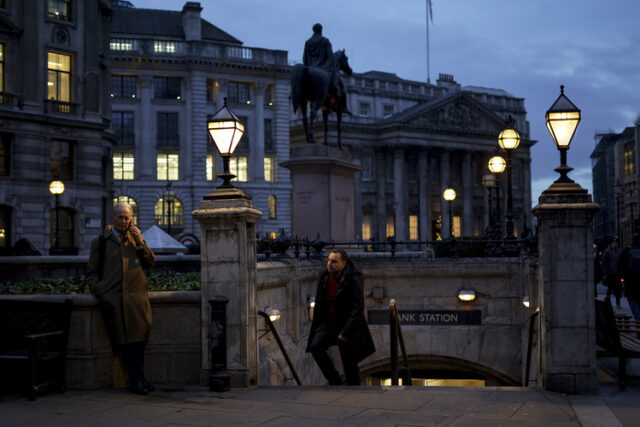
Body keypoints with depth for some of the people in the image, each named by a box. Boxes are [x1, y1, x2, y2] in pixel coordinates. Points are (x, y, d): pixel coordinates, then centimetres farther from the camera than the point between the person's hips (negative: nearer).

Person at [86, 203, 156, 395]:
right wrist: (99, 290, -3)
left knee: (140, 335, -10)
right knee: (122, 339, -8)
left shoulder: (135, 239, 22)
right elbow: (91, 272, 14)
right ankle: (137, 380, -1)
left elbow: (149, 263, 13)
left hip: (136, 295, 2)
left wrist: (140, 242, 1)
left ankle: (137, 379, 0)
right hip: (113, 297, -1)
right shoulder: (100, 242, 16)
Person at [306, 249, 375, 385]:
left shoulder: (353, 280, -15)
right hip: (328, 323, 5)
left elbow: (358, 308, -18)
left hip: (347, 325, -5)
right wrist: (316, 327, 9)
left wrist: (346, 332, -21)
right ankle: (335, 381, -1)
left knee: (349, 365, 0)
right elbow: (320, 305, 13)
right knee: (315, 347, -18)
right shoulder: (325, 277, 4)